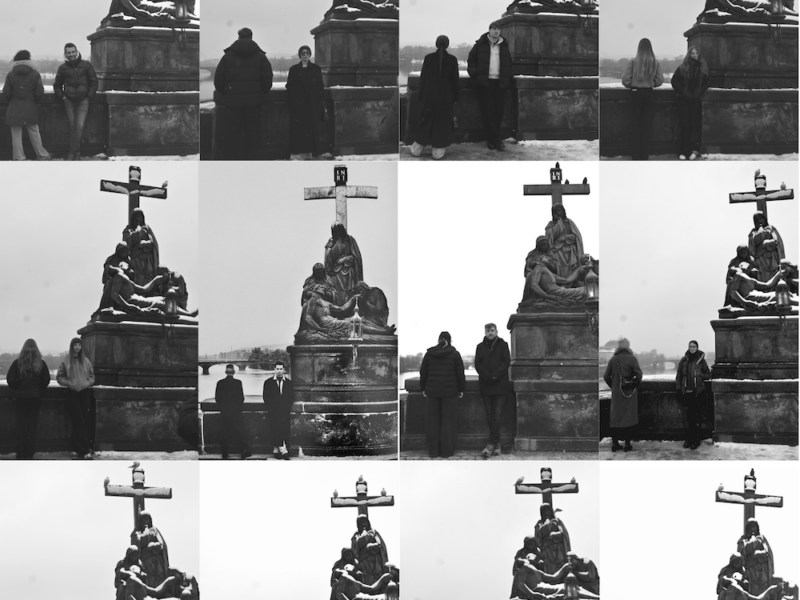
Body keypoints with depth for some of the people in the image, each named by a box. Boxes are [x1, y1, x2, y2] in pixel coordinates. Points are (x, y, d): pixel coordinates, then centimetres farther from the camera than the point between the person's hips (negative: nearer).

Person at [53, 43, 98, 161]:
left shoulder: (86, 65, 2)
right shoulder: (63, 67, 6)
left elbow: (94, 82, 7)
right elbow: (57, 85, 16)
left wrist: (89, 96, -2)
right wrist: (62, 97, 2)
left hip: (83, 100, -1)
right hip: (69, 101, 2)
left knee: (79, 126, -10)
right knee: (72, 126, 0)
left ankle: (73, 152, -3)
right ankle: (76, 152, 6)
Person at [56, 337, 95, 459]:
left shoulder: (85, 361, 7)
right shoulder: (66, 361, 0)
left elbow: (92, 375, 16)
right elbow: (59, 377, 4)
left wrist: (88, 383, -3)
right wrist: (69, 383, -10)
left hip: (84, 393, 3)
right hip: (72, 393, -3)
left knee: (85, 421, 0)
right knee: (79, 421, -9)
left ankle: (78, 449, 8)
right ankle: (84, 450, -12)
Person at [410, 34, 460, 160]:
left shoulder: (429, 58, -4)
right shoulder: (452, 59, -5)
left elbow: (423, 78, -1)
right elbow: (455, 80, 0)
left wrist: (421, 97, 8)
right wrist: (454, 99, 9)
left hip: (429, 94, 1)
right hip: (446, 96, -1)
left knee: (425, 122, 11)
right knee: (442, 123, 6)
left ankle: (417, 149, 15)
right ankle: (438, 152, 5)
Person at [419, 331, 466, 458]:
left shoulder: (429, 354, 3)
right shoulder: (455, 354, -2)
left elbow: (423, 372, 6)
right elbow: (460, 374, -1)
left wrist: (423, 388, 16)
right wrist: (461, 389, 10)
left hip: (432, 391, 2)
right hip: (450, 391, -2)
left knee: (433, 421, 7)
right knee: (448, 421, 3)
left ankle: (433, 451, 8)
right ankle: (446, 451, 3)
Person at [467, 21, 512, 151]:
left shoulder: (504, 46, 13)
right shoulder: (481, 44, 4)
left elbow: (508, 64, 18)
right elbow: (471, 60, 6)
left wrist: (508, 79, 7)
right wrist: (475, 75, -5)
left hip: (500, 83, 3)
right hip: (485, 83, -3)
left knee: (499, 111, 0)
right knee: (487, 110, -9)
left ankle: (492, 139, 10)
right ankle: (496, 139, -8)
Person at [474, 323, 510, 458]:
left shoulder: (502, 345, 4)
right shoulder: (480, 347, 11)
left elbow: (506, 362, -3)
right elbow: (477, 364, 4)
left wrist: (495, 375, -15)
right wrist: (487, 376, -12)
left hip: (500, 385, -3)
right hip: (485, 385, 3)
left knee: (497, 415, -9)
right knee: (489, 415, 2)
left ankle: (492, 444, -12)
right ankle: (497, 444, 8)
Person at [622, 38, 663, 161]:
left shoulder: (633, 62, -12)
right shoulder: (655, 63, -6)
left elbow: (625, 79, -13)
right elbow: (659, 81, -4)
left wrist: (631, 85, 8)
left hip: (636, 93, -1)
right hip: (649, 93, 1)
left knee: (636, 124, 7)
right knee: (647, 124, 9)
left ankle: (636, 155, 6)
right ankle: (644, 154, 9)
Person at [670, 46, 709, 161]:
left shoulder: (703, 68, 7)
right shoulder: (683, 68, 2)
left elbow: (706, 82, 11)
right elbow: (674, 81, 4)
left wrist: (699, 92, -4)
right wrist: (682, 91, -7)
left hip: (696, 100, 1)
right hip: (684, 100, -1)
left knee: (694, 124, -4)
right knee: (685, 124, -4)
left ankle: (694, 149, -4)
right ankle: (684, 151, -3)